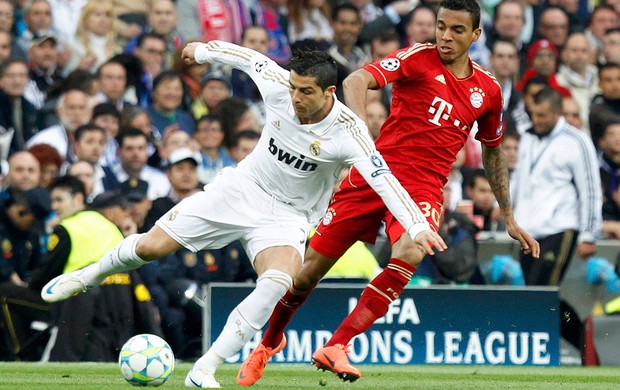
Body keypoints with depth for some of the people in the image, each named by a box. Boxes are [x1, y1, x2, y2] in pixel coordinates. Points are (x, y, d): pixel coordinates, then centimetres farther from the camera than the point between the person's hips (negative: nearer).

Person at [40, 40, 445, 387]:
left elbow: (383, 178, -34)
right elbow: (250, 58, 3)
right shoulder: (279, 86, -17)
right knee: (150, 246, -2)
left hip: (287, 216, -3)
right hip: (242, 187, 3)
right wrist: (204, 50, 19)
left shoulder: (347, 131, -26)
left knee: (277, 283, -33)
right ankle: (91, 275, 32)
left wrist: (417, 226, -45)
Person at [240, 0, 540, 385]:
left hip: (424, 187, 2)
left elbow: (493, 152, 25)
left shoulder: (488, 90, 9)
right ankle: (269, 342, 32)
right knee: (310, 269, 2)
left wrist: (509, 218, 26)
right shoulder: (419, 58, -4)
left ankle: (335, 347, -30)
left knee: (410, 254, -32)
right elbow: (356, 81, -19)